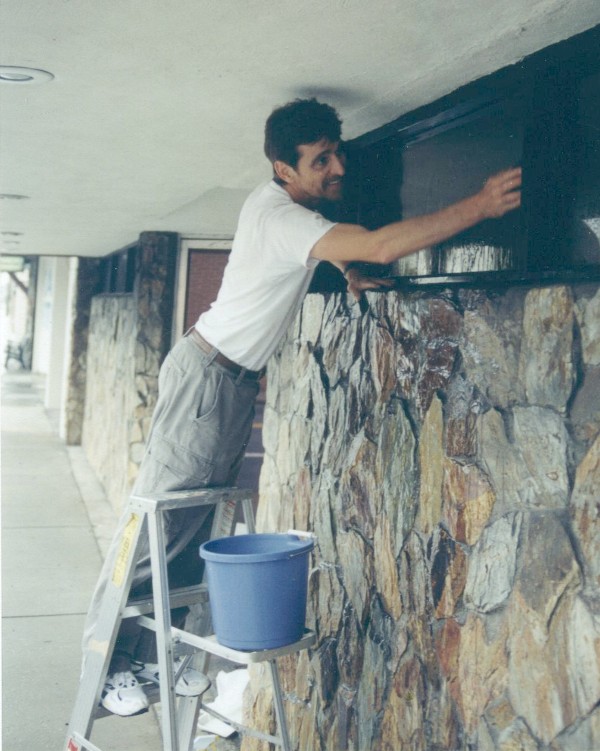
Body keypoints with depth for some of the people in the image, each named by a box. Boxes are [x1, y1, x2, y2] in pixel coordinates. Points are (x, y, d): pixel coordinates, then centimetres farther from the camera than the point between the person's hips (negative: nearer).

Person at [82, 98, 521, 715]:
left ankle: (153, 651, 17)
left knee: (193, 518, 9)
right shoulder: (279, 217, -25)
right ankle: (107, 659, 6)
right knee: (161, 510, -4)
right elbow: (381, 247, -36)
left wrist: (349, 273, 11)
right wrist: (481, 205, -35)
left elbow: (321, 237, 27)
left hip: (238, 379, 9)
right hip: (207, 374, -9)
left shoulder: (280, 201, 4)